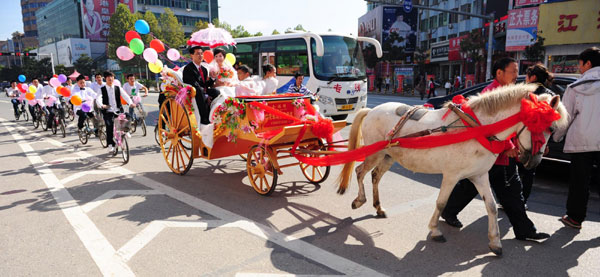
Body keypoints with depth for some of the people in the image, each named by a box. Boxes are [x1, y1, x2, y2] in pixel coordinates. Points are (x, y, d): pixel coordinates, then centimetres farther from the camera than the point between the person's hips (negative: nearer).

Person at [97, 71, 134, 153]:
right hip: (108, 112, -1)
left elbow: (125, 96, -2)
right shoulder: (102, 89, 5)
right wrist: (102, 105, -33)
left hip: (118, 110, 2)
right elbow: (98, 98, -11)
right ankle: (111, 145, 0)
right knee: (109, 128, -9)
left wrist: (131, 103, -23)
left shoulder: (118, 88, 9)